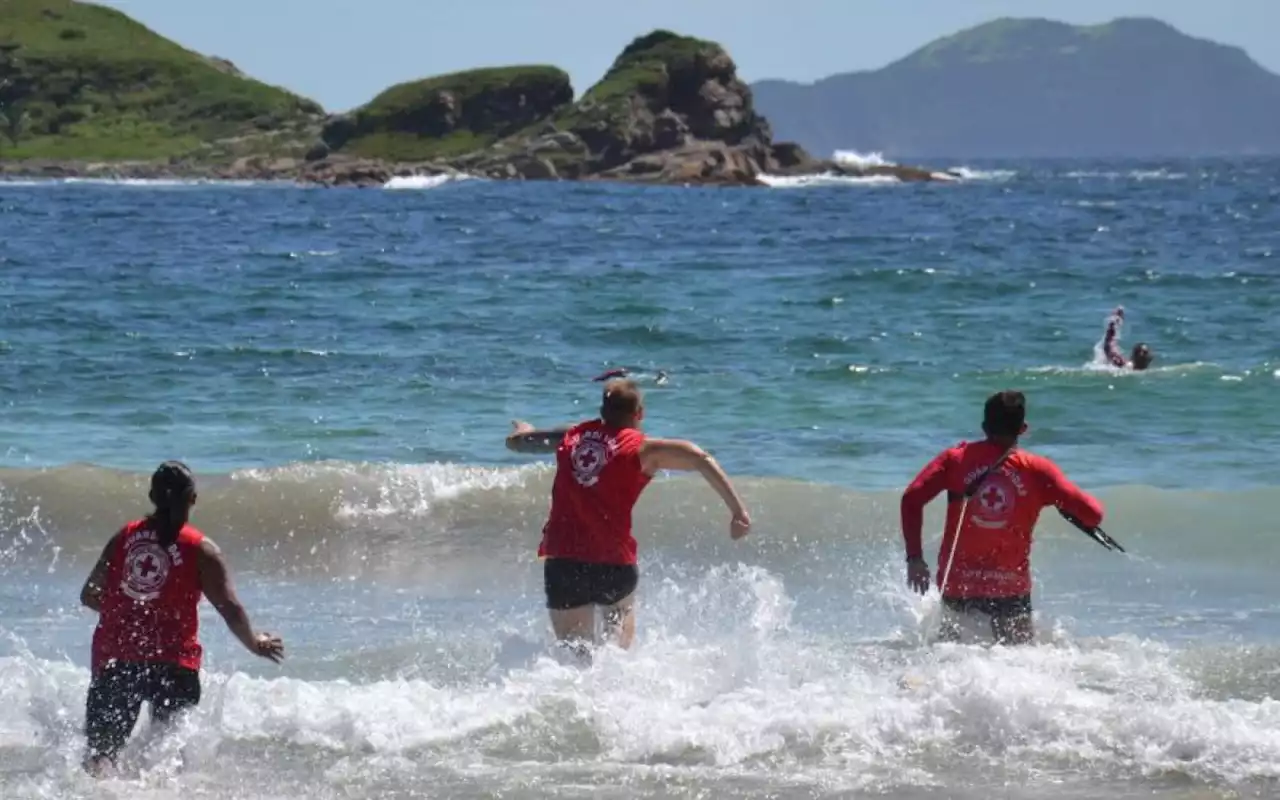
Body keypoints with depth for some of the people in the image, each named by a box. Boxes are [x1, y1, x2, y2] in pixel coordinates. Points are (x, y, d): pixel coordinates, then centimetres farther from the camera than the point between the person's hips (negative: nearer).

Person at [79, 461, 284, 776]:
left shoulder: (124, 537, 7)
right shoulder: (201, 551, -3)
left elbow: (89, 596, 12)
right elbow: (230, 609, -5)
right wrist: (255, 644, 13)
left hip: (114, 657, 2)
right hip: (173, 662, -2)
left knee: (102, 749, 3)